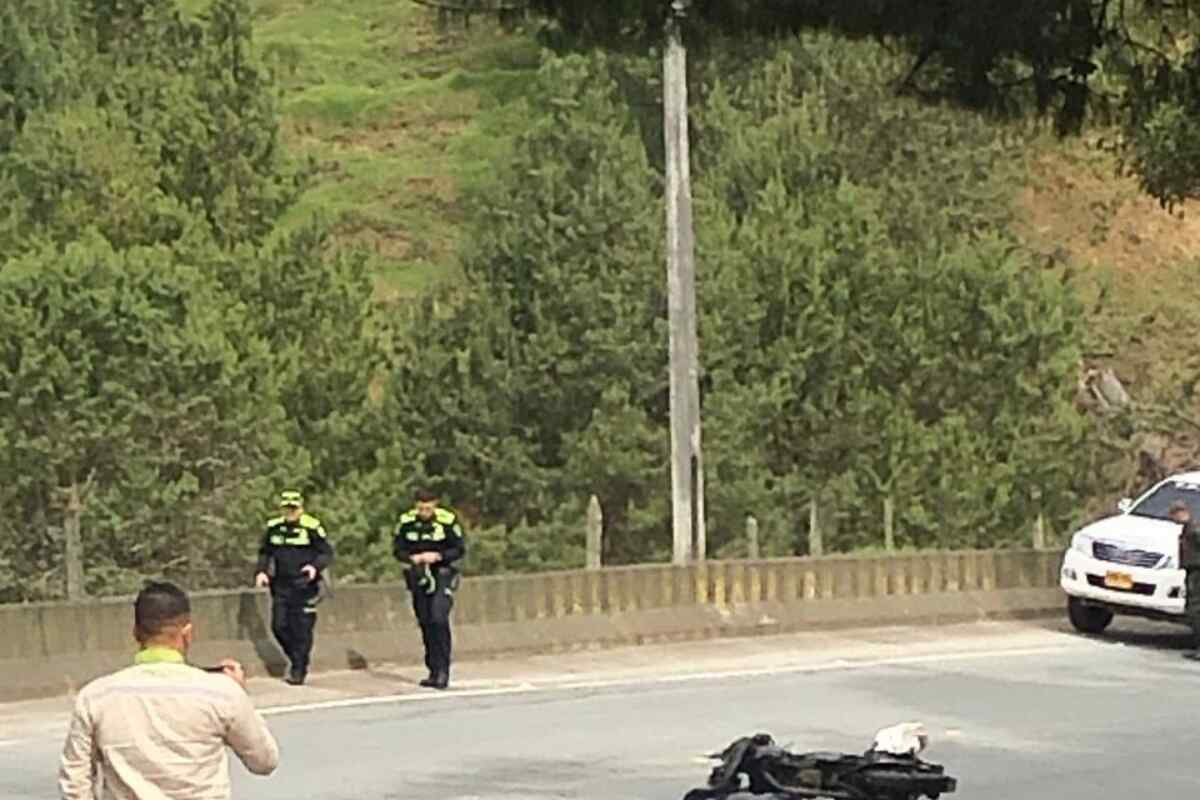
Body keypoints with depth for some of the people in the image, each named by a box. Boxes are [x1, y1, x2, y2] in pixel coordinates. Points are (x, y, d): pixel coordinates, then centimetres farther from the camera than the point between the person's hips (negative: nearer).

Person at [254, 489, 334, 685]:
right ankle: (295, 657, 24)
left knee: (302, 629, -3)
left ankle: (299, 670, 7)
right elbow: (265, 553, 18)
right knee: (279, 626, 1)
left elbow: (327, 553, -5)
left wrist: (315, 567, -23)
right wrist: (261, 571, 2)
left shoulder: (312, 527, -8)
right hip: (281, 586, 4)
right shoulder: (274, 527, 6)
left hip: (304, 586, -4)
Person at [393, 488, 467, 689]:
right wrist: (412, 558, -15)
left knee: (439, 619, -20)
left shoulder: (448, 521, -11)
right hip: (419, 577, 4)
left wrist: (437, 556, -19)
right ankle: (434, 672, 17)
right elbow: (397, 550, 5)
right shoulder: (407, 522, -2)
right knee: (425, 624, 8)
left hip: (442, 576, -4)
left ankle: (443, 670, -15)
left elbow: (460, 550, -5)